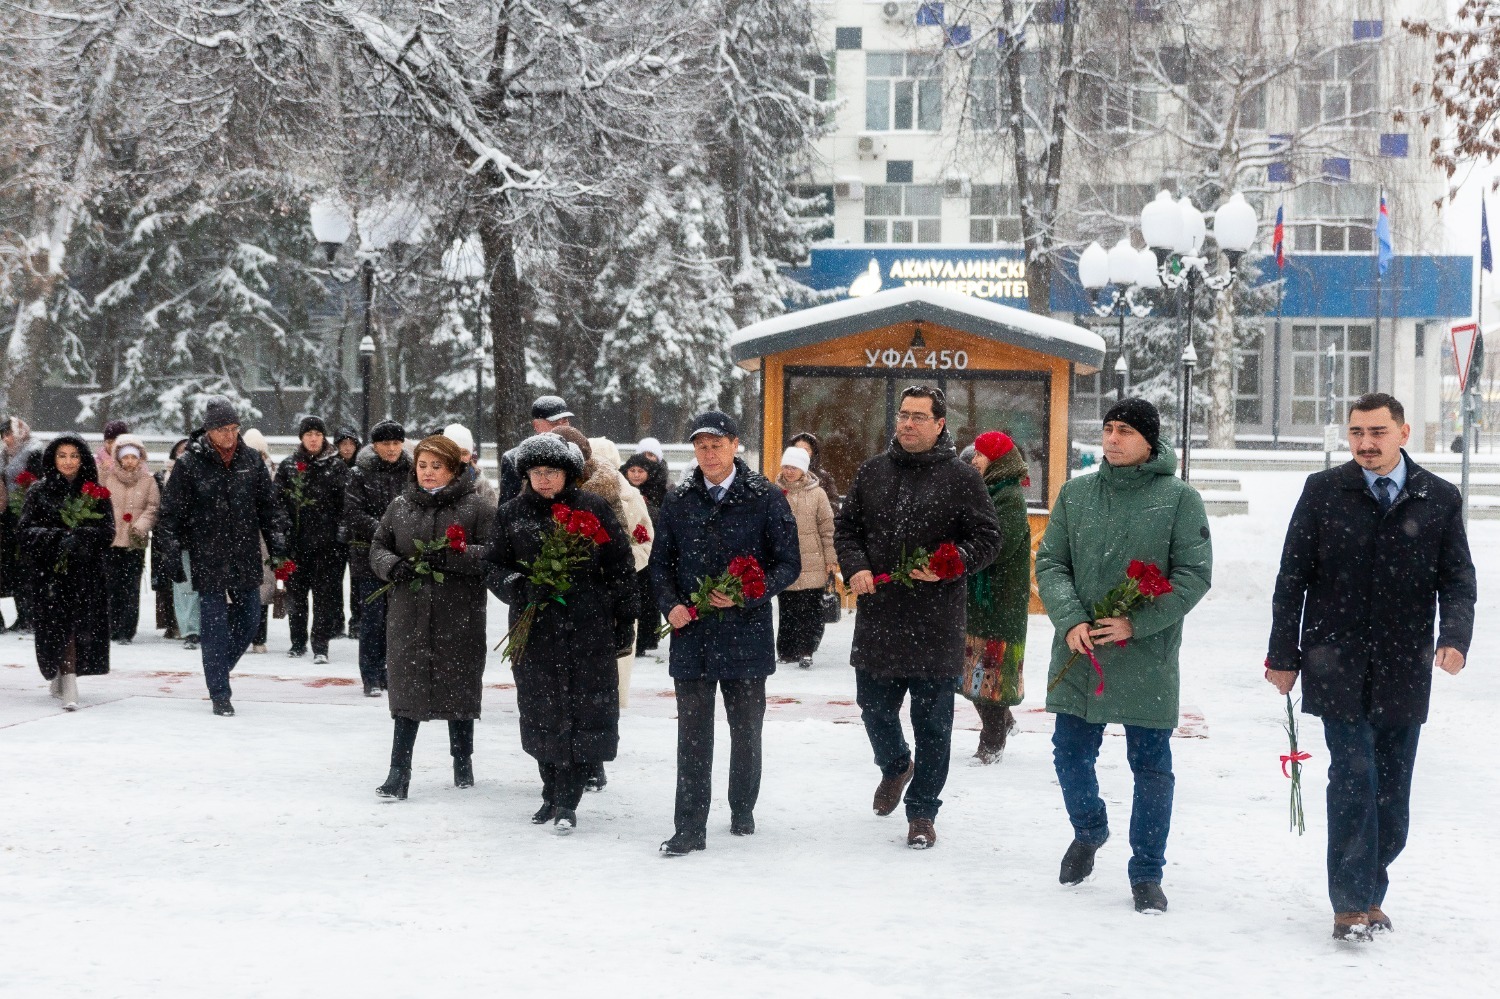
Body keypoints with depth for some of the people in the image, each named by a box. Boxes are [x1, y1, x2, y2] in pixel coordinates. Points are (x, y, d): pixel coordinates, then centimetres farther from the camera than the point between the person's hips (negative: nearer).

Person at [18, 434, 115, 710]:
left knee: (80, 624, -11)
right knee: (56, 625, -4)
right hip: (48, 570, 0)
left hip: (85, 571, 0)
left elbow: (108, 531, 1)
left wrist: (80, 535, -18)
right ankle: (61, 677, 11)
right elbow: (27, 530, -1)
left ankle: (67, 683, -9)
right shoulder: (39, 492, 6)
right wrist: (58, 536, -18)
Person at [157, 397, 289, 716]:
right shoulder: (189, 464, -6)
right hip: (207, 558, -4)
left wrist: (278, 542, 6)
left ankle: (219, 668, 32)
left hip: (245, 557, 4)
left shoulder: (251, 460, 5)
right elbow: (171, 513, -3)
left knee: (249, 618, 8)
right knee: (215, 626, -2)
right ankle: (220, 694, 5)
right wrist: (172, 553, -7)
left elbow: (269, 505, 13)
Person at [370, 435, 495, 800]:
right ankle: (399, 772, -1)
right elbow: (377, 547, 14)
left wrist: (452, 556, -21)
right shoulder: (399, 507, 10)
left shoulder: (475, 507, -1)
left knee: (459, 687, 9)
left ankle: (463, 763, 27)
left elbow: (493, 552, -8)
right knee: (406, 688, -2)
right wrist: (393, 566, -8)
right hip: (408, 615, 2)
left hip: (458, 617, -2)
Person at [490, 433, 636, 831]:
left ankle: (566, 802, 0)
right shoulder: (513, 514, 7)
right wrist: (520, 589, -9)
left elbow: (621, 566, 4)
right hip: (535, 629, 2)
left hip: (588, 628, -2)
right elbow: (498, 566, 12)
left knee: (583, 709, -5)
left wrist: (624, 620, 2)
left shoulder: (594, 508, 1)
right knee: (541, 711, 7)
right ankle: (552, 794, 21)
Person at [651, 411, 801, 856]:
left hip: (747, 632, -1)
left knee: (746, 731, 13)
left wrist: (747, 597, -16)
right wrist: (671, 605, -5)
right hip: (692, 634, 1)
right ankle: (690, 827, 2)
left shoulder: (766, 498, -2)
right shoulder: (678, 501, 7)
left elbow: (789, 563, -2)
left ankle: (742, 811, 31)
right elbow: (660, 561, 13)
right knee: (693, 735, 0)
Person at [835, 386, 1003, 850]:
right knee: (875, 709, 15)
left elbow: (986, 538, -2)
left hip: (936, 625, -3)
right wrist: (855, 567, -4)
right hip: (878, 618, 4)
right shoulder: (871, 472, 10)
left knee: (932, 724, 3)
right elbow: (845, 528, 15)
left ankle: (922, 811, 15)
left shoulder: (960, 477, -2)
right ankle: (895, 767, 45)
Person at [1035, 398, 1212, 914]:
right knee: (1071, 756, 11)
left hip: (1147, 658, -3)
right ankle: (1089, 830, 41)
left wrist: (1135, 624, -15)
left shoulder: (1179, 498, -4)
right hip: (1078, 656, 3)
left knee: (1151, 767, 4)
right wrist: (1071, 621, -12)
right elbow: (1050, 563, 5)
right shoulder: (1075, 493, 6)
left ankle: (1147, 873, 18)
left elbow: (1194, 575, -7)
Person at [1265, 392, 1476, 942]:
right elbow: (1292, 578, 4)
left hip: (1403, 672, 2)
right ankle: (1352, 903, -2)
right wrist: (1283, 655, 1)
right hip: (1338, 666, -2)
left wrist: (1455, 637, -12)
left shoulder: (1439, 499, 5)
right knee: (1353, 779, -10)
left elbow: (1458, 578, 6)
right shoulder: (1323, 492, 2)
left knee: (1392, 793, 7)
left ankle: (1368, 893, 23)